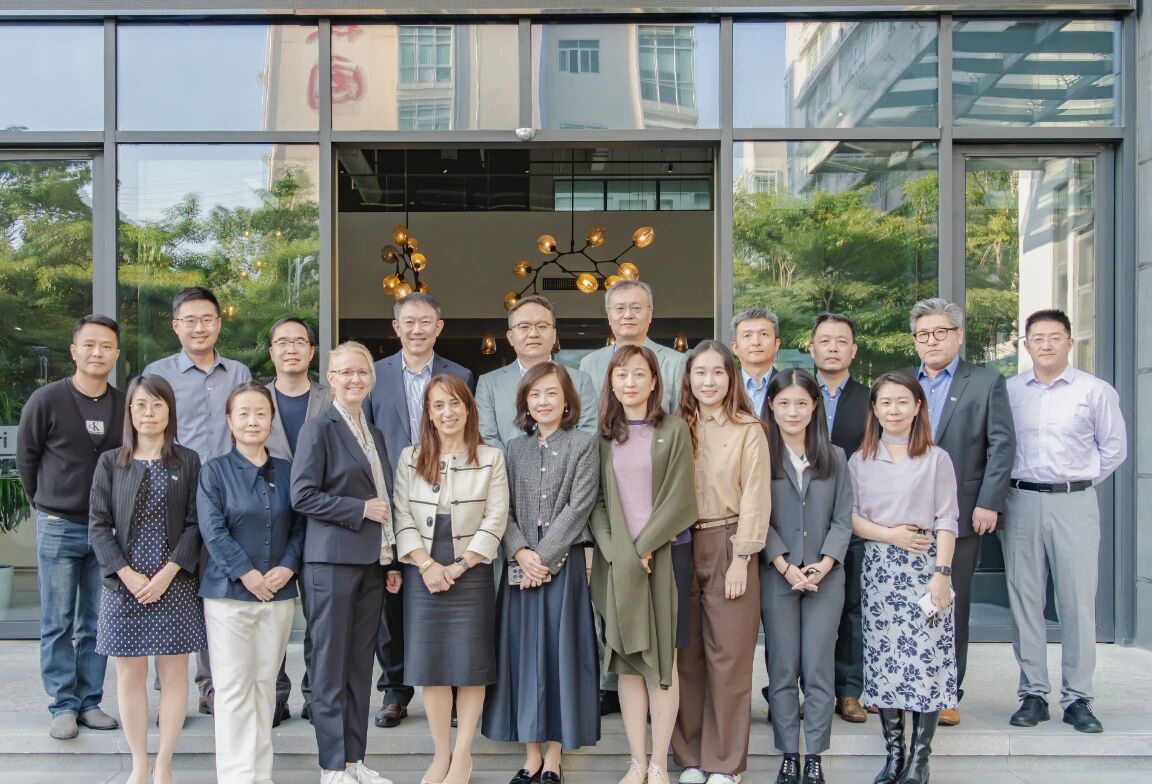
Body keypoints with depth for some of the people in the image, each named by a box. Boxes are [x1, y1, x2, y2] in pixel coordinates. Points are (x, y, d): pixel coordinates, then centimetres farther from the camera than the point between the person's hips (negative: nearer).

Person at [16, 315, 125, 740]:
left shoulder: (125, 406, 1)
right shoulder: (46, 401, -7)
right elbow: (26, 458, 4)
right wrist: (46, 505, 10)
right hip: (59, 528, -2)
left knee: (96, 623, 9)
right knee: (57, 624, 4)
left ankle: (90, 702, 18)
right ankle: (63, 706, 13)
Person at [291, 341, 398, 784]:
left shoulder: (375, 434, 16)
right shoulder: (319, 428, -4)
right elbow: (303, 495, -12)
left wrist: (392, 562, 16)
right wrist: (360, 509, -14)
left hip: (372, 564, 7)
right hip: (332, 562, -7)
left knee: (360, 666, 11)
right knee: (331, 667, 1)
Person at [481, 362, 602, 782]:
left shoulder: (584, 444, 0)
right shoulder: (514, 448, 11)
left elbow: (578, 508, -8)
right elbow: (503, 508, 5)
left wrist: (544, 558, -13)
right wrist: (521, 553, -11)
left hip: (564, 563, -3)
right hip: (521, 564, 3)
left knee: (559, 651, 1)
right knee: (524, 652, 6)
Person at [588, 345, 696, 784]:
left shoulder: (674, 429, 1)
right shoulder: (603, 435, 9)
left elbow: (679, 499, -6)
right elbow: (595, 501, 5)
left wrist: (643, 548, -12)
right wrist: (620, 553, -9)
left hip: (663, 555, -2)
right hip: (616, 562, 2)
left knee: (662, 658, 1)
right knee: (627, 661, 5)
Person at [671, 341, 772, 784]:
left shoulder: (748, 431, -2)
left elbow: (754, 498, -5)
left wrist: (740, 560, -10)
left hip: (727, 545, -3)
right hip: (682, 547, 3)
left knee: (728, 656, 1)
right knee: (687, 655, 8)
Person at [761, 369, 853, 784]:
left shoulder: (834, 457, 8)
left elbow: (843, 517, 4)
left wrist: (825, 563, -9)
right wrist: (787, 568, -11)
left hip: (825, 575, 1)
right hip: (777, 575, -1)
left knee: (819, 668, 2)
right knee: (782, 669, 4)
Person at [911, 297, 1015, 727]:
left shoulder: (987, 382, 3)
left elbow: (1002, 445, -3)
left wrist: (988, 503, -10)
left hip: (959, 514, -3)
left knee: (952, 605, 5)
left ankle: (948, 694, 15)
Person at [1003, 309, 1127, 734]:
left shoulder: (1095, 391, 2)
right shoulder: (1007, 391, 5)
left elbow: (1115, 447, 9)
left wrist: (1079, 482, 7)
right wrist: (1006, 484, 4)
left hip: (1075, 504, -1)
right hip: (1021, 502, 2)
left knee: (1078, 601, -1)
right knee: (1024, 600, 4)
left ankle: (1077, 699, 9)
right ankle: (1033, 694, 13)